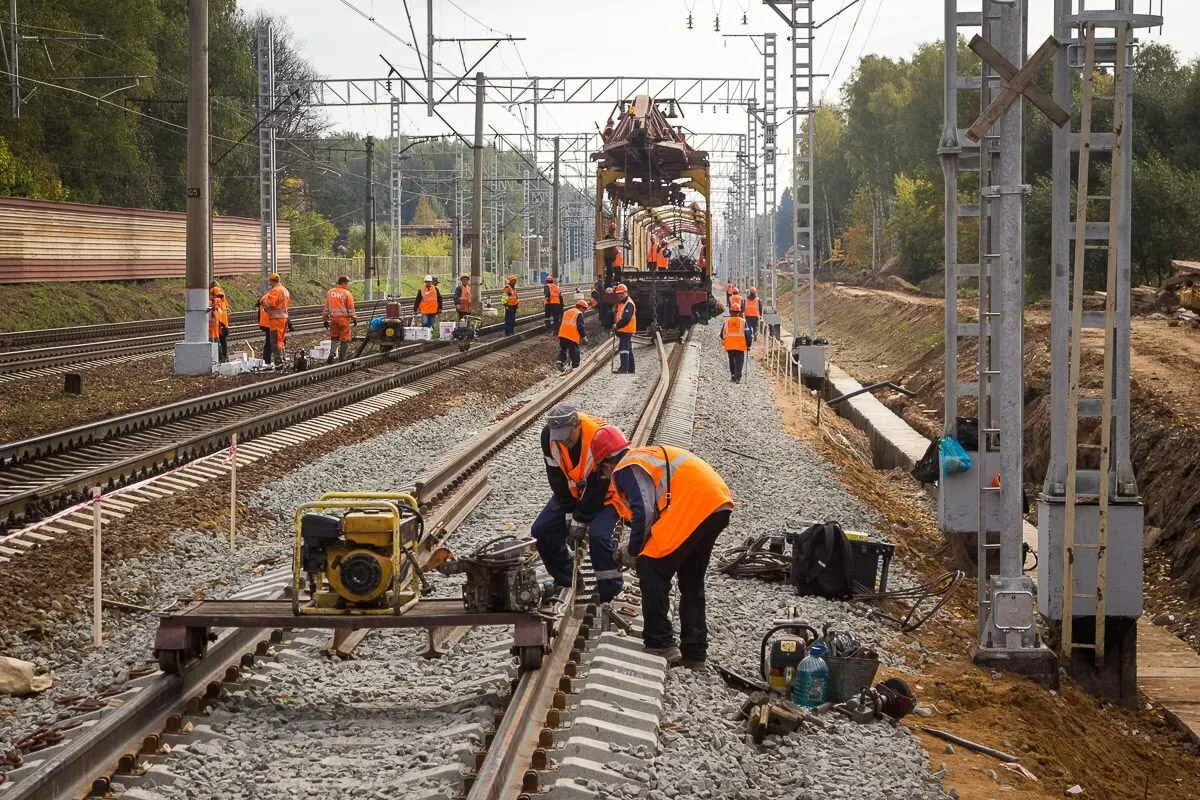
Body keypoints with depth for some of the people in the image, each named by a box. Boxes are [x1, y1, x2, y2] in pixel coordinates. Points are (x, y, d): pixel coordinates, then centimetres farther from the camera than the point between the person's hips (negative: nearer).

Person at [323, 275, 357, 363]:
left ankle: (332, 353, 0)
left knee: (334, 337, 17)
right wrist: (354, 318, 4)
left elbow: (326, 307, 10)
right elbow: (351, 309, -6)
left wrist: (325, 319, 17)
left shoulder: (329, 293, 7)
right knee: (345, 339, 5)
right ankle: (342, 358, 8)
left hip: (333, 318, 5)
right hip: (344, 318, -5)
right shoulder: (347, 294, -8)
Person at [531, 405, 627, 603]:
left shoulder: (599, 437, -35)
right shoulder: (549, 436, -19)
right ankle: (565, 580, 15)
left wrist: (580, 520, -22)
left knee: (598, 536, -27)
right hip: (571, 490, 6)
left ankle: (610, 592, -11)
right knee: (541, 530, -3)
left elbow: (600, 486, -27)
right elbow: (556, 477, -9)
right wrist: (570, 510, -10)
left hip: (603, 493, -6)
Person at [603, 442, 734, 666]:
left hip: (695, 507, -10)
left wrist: (632, 551, 2)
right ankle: (693, 651, 22)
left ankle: (660, 645, -1)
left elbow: (644, 513, -11)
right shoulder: (648, 455, 28)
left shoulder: (625, 469, -1)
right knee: (691, 580, 19)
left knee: (652, 570, -1)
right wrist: (635, 545, 25)